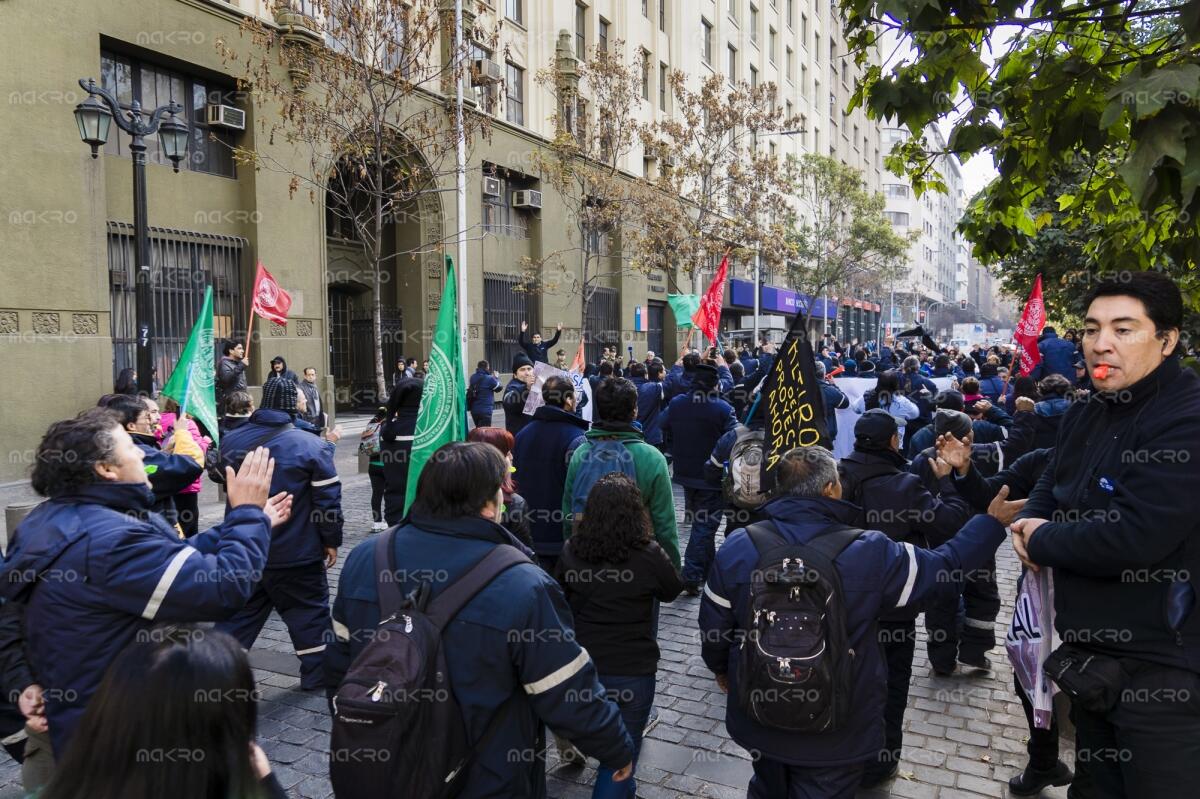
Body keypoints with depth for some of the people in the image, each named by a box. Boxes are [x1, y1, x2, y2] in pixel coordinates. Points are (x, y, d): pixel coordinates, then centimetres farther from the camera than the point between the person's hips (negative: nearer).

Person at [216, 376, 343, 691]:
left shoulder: (231, 441, 1)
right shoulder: (312, 446, -13)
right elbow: (328, 499, -11)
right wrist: (332, 540, -1)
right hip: (296, 553, -4)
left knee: (238, 613, 14)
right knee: (309, 611, 11)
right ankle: (317, 674, 20)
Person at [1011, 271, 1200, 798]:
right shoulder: (1086, 415, 8)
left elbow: (1132, 540, -30)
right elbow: (1049, 488, 16)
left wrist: (1041, 540, -13)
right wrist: (1029, 523, -8)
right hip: (1090, 654, 8)